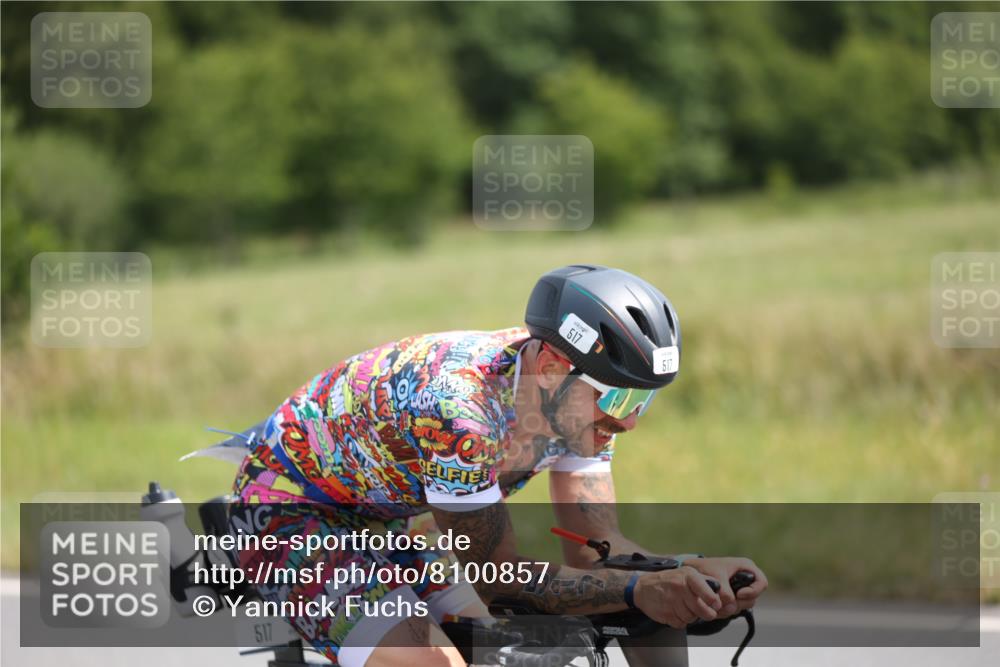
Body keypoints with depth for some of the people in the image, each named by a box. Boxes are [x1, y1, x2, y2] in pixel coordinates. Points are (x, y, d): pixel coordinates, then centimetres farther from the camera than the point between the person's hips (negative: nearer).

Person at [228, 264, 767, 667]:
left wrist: (695, 571, -30)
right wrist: (639, 590, -43)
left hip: (377, 524, 9)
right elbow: (501, 576, -31)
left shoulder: (575, 399, -12)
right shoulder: (457, 409, -37)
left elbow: (594, 549, -11)